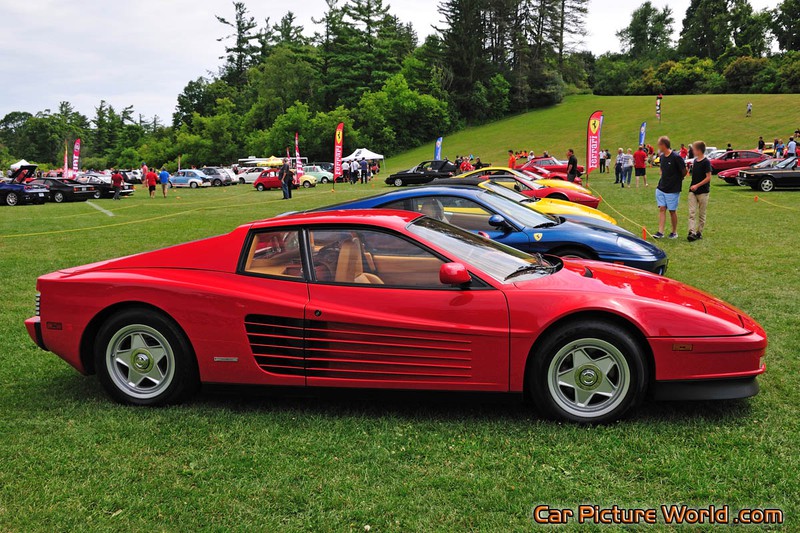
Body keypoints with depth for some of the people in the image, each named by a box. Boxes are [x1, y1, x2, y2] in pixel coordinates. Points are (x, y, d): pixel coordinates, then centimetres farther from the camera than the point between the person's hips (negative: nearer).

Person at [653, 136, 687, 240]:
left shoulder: (676, 157, -16)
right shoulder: (662, 157, 6)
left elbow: (685, 172, -9)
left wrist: (677, 180, 4)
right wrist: (664, 179, 10)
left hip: (673, 190, -6)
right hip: (661, 188, 6)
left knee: (672, 211, 4)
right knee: (662, 209, 1)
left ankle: (674, 232, 18)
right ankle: (660, 232, 0)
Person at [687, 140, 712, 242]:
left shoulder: (706, 162, -11)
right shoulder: (695, 161, 10)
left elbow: (708, 177, -15)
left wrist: (697, 185, -19)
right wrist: (692, 186, 12)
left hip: (703, 191, -6)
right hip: (693, 191, 6)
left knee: (701, 214, 5)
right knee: (692, 212, -6)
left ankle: (699, 232, 13)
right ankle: (692, 232, -13)